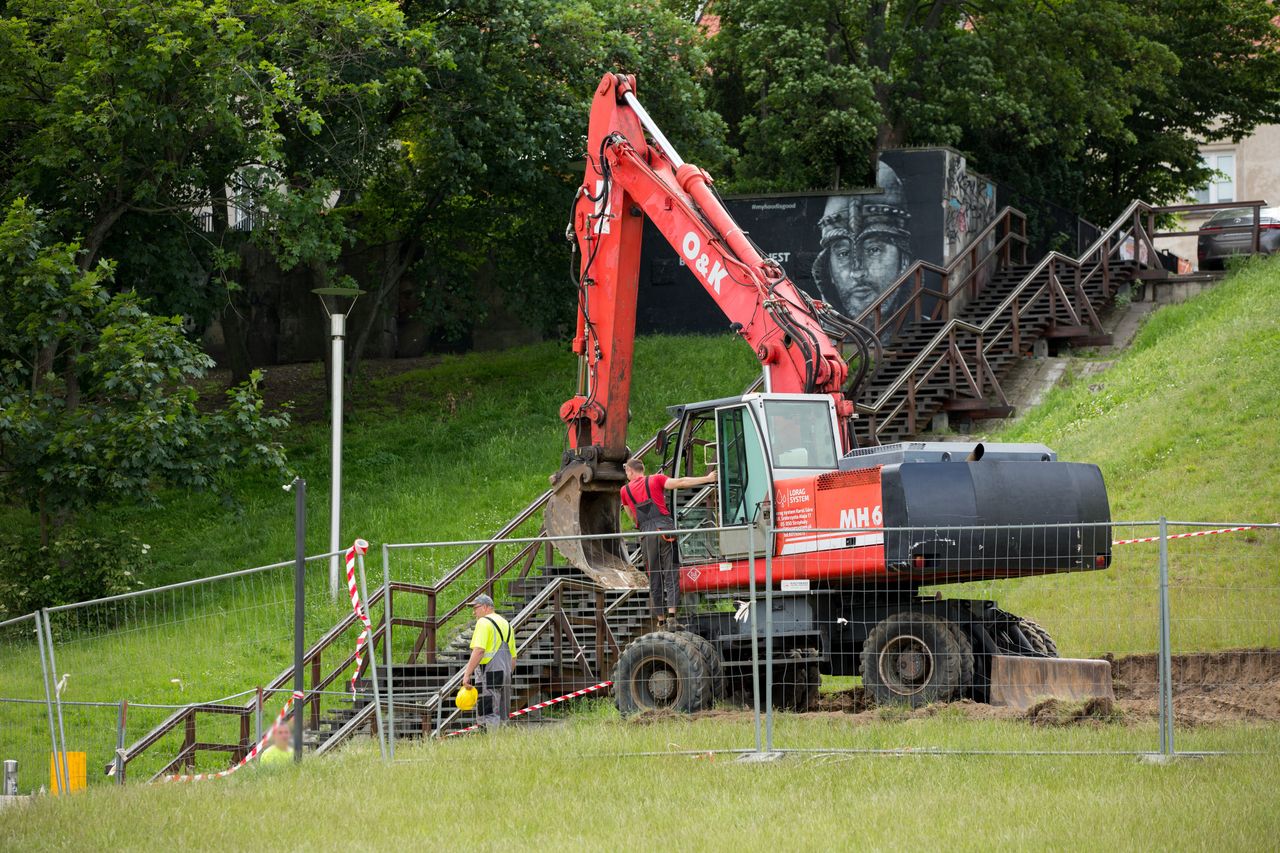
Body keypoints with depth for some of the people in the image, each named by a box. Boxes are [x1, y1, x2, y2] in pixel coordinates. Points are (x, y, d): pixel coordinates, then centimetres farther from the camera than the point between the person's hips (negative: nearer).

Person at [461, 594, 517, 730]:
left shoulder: (484, 623, -6)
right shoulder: (506, 624, 21)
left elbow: (479, 651, -19)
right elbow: (513, 659, 23)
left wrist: (467, 674, -19)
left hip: (489, 673, -8)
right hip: (505, 675, 8)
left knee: (489, 716, -11)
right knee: (501, 717, 10)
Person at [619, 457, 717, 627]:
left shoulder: (625, 490, 16)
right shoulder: (656, 480, 10)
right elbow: (680, 482, -2)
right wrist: (708, 479, 0)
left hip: (646, 532, 1)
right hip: (665, 527, -1)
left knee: (654, 577, 9)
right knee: (671, 573, -4)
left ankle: (660, 619, 9)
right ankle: (671, 614, -19)